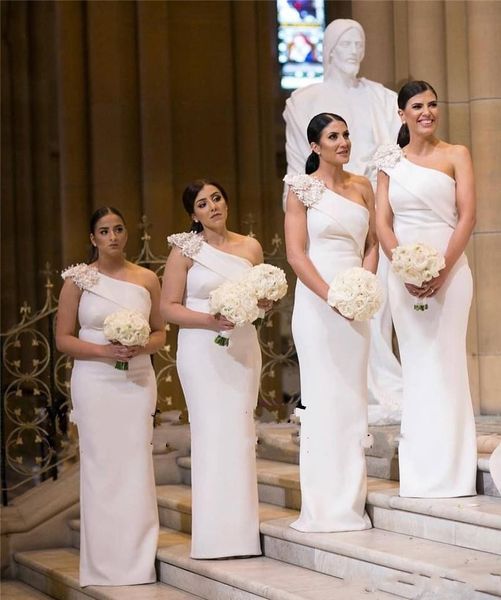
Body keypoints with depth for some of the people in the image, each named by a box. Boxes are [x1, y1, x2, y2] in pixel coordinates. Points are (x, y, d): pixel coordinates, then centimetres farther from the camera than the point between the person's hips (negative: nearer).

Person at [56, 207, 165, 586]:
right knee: (101, 466, -2)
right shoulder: (78, 280, 2)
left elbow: (161, 333, 14)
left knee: (137, 466, -1)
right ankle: (105, 565, 5)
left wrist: (142, 347, -8)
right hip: (95, 382, -2)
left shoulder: (147, 279, 8)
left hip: (138, 381, 2)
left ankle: (138, 561, 6)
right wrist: (104, 350, -14)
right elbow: (63, 339, 1)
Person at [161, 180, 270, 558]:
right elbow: (168, 307, -3)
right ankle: (217, 536, -3)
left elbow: (264, 296, 23)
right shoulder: (185, 249, 0)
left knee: (241, 432, 1)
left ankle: (242, 531, 6)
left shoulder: (250, 247, 11)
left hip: (243, 347, 4)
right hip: (203, 351, -4)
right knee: (213, 431, -7)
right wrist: (210, 320, -16)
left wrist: (263, 304, 0)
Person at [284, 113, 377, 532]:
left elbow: (372, 245, 13)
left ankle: (350, 501, 11)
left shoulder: (362, 187, 13)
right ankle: (324, 505, 1)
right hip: (316, 303, -5)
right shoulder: (302, 189, -1)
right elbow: (295, 253, -7)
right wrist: (332, 296, -16)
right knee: (324, 395, -4)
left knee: (354, 396, 5)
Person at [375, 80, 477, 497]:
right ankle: (419, 474, 11)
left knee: (445, 361, -4)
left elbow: (467, 217, -5)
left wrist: (441, 271, -14)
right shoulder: (391, 162, 11)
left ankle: (451, 473, 2)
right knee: (415, 364, 5)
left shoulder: (455, 155, 2)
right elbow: (383, 222, 5)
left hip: (448, 269, -3)